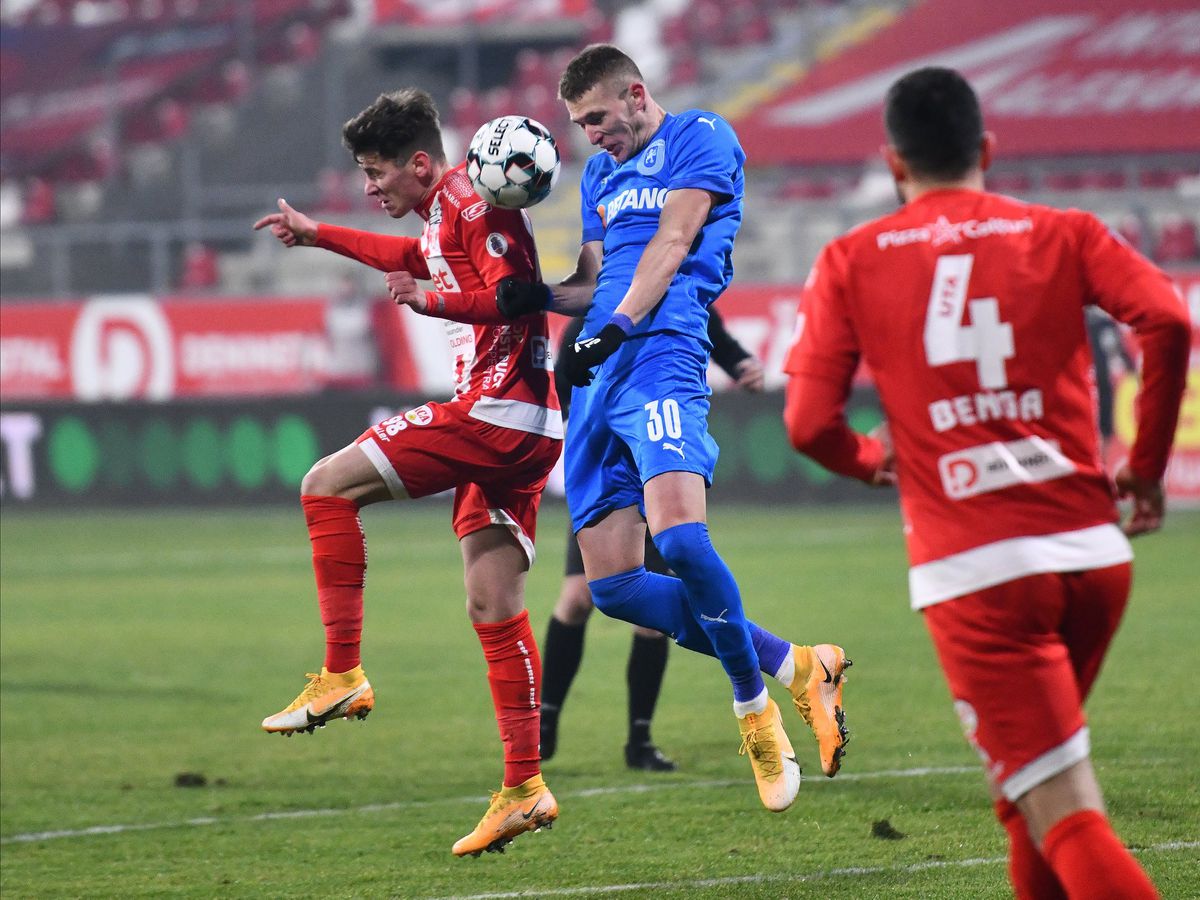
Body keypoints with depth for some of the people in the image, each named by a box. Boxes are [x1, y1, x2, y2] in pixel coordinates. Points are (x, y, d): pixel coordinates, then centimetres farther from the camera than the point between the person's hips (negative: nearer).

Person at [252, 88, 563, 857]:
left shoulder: (472, 202, -9)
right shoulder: (447, 211, 22)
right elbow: (413, 257, 44)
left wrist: (432, 302, -32)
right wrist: (318, 236, 50)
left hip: (494, 410, -10)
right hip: (517, 427, 10)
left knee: (327, 485, -8)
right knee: (492, 603, 7)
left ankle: (342, 675, -12)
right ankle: (524, 787, 5)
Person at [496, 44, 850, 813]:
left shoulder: (700, 138, 6)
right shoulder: (600, 173, 29)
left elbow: (671, 244, -5)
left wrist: (615, 328, -15)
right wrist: (541, 296, 7)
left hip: (660, 352, -8)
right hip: (597, 375, 8)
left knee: (678, 536, -29)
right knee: (614, 585, -2)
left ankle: (754, 707, -12)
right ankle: (793, 666, 9)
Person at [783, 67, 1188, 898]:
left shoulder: (851, 263, 7)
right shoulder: (1064, 235, 9)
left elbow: (810, 424, 0)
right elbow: (1167, 320, -8)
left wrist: (869, 459, 23)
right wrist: (1147, 464, 5)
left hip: (973, 572, -3)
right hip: (1092, 546, 3)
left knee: (1064, 814, -6)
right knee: (1031, 774, 26)